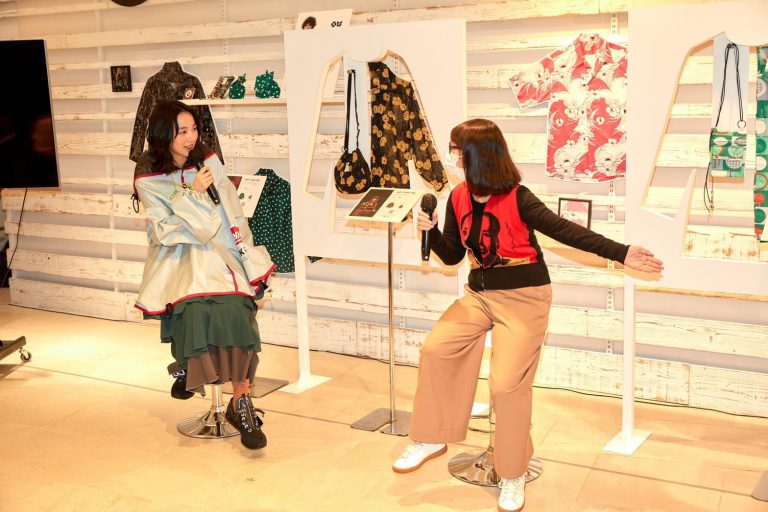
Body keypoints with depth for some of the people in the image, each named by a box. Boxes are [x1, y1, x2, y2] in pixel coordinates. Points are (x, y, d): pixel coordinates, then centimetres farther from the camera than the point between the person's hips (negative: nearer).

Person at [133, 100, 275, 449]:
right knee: (195, 307, -30)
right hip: (177, 256, -2)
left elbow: (232, 210, 7)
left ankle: (241, 403, -14)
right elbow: (165, 231, -8)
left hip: (218, 251, 2)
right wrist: (193, 193, -15)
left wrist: (237, 249, -5)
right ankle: (188, 365, 3)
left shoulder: (208, 161, 7)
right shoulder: (148, 179, -1)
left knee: (235, 313, -23)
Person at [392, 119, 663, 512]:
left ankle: (513, 475, 11)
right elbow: (452, 256, 9)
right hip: (479, 294, 6)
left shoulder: (516, 199, -17)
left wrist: (620, 254, -28)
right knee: (435, 349, -10)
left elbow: (566, 232, -20)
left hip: (523, 298, -6)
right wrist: (431, 231, -10)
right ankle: (431, 439, 9)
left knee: (507, 385, -11)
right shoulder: (459, 197, 0)